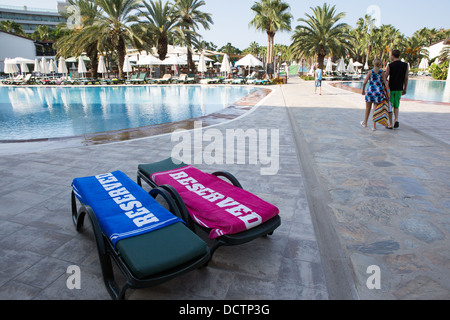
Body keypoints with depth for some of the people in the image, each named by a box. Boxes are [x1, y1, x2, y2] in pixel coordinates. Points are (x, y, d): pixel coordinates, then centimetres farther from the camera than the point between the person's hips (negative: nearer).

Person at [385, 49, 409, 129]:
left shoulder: (390, 66, -10)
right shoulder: (406, 65, 0)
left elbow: (385, 78, -9)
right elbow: (406, 78, 3)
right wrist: (405, 89, 13)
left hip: (390, 88, -3)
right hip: (399, 89, 3)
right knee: (396, 106, 18)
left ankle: (390, 124, 9)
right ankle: (396, 120, 0)